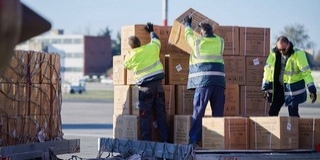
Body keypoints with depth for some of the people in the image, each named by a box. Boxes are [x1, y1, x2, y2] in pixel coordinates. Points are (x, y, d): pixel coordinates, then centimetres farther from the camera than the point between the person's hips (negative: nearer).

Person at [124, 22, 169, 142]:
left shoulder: (131, 56, -4)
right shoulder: (151, 48, 1)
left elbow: (127, 65, 18)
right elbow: (156, 41, 23)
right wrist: (151, 31, 40)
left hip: (145, 86, -3)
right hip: (158, 83, 3)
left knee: (145, 115, 1)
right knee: (161, 113, 8)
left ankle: (146, 140, -2)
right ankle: (165, 139, 9)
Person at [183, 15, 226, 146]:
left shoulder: (197, 42, 5)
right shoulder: (220, 41, 12)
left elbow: (189, 36, 27)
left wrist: (187, 24, 46)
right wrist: (206, 27, 52)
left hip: (203, 81, -2)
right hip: (219, 81, 2)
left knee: (198, 111, -4)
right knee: (218, 112, 5)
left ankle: (194, 140, -10)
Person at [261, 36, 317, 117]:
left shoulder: (298, 54, -18)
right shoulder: (274, 53, -4)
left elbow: (306, 71, -21)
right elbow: (268, 69, 5)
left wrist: (312, 89, -26)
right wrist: (265, 86, 4)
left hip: (293, 88, -5)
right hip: (278, 87, 5)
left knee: (293, 114, -8)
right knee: (272, 113, 4)